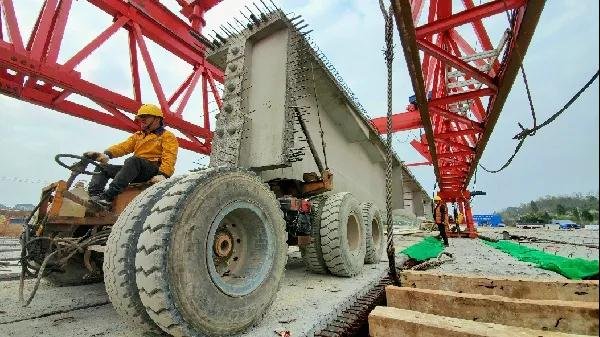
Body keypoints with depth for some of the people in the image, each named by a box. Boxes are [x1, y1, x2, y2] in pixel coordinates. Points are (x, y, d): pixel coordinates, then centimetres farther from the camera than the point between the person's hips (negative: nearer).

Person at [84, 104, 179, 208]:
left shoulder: (167, 136, 4)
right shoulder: (138, 135, 26)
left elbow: (169, 158, -12)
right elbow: (124, 146, 9)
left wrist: (163, 175, -28)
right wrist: (107, 154, -11)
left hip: (153, 171, -7)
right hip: (136, 169, 8)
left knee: (132, 160, -34)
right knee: (102, 167, 3)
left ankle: (108, 197, -38)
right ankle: (94, 196, -19)